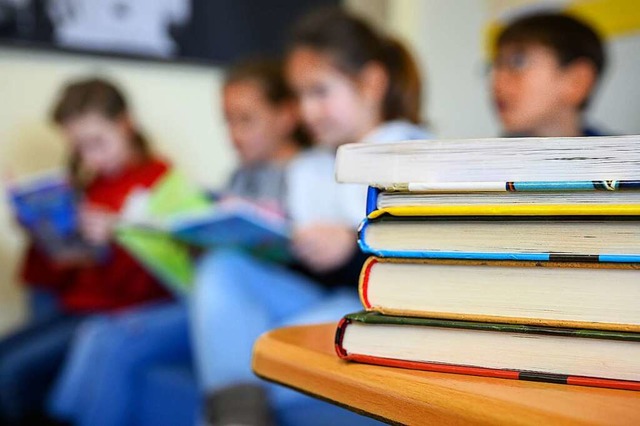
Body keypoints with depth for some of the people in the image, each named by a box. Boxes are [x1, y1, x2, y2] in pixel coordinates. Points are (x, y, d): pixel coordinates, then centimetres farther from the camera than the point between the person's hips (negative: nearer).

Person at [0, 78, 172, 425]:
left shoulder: (159, 182, -4)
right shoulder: (88, 186, 14)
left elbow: (149, 285, -10)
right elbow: (52, 280, 17)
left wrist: (111, 242, -24)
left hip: (120, 313, -7)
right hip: (74, 309, 7)